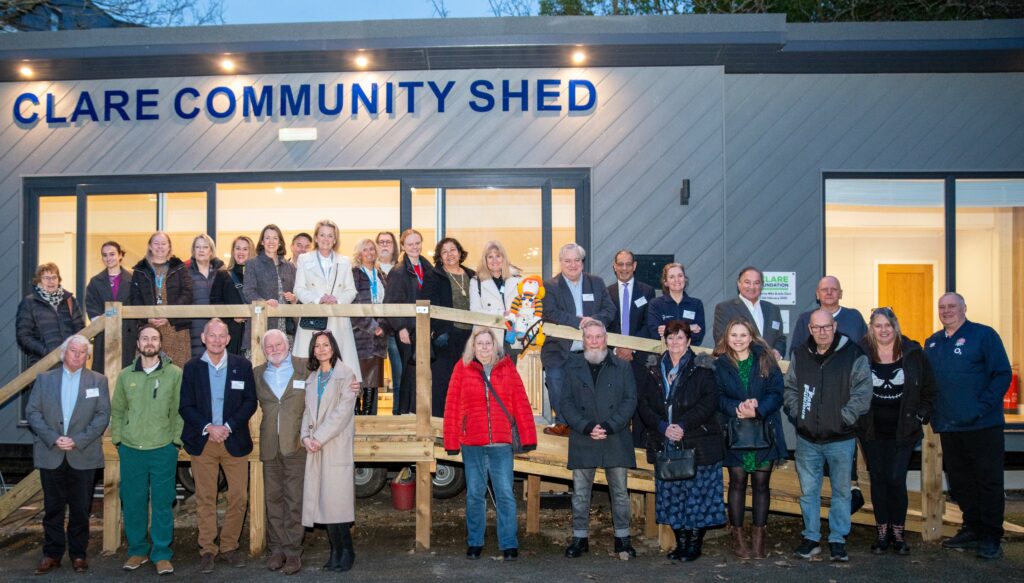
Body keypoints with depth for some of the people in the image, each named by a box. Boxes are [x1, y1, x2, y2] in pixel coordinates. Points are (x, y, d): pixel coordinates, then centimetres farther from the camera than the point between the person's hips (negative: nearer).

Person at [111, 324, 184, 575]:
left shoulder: (175, 374, -1)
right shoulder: (125, 375, 7)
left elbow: (180, 411, 0)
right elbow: (117, 411, 12)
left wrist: (176, 439, -4)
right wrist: (117, 439, 4)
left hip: (163, 450, -2)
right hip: (130, 450, 3)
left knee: (163, 503, 3)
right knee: (132, 502, 9)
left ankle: (162, 553, 14)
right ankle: (137, 550, 23)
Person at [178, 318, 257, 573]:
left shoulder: (242, 366, 2)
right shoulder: (191, 368, 3)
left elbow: (250, 402, 0)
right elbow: (185, 406, 1)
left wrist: (228, 427, -11)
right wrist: (208, 427, -13)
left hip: (234, 441, 0)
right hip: (202, 442, 0)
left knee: (238, 497, 2)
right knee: (205, 499, 5)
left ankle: (229, 546, 17)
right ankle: (207, 550, 14)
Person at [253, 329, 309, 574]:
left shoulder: (305, 368, 1)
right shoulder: (257, 374, 11)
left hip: (296, 444, -3)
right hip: (269, 447, 3)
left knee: (295, 499, -1)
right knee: (273, 498, 9)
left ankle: (293, 551, 8)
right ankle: (277, 548, 19)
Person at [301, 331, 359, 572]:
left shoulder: (346, 374, -2)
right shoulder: (311, 378, 16)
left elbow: (343, 411, -10)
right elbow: (307, 410, 12)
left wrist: (320, 438, -13)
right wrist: (306, 436, -5)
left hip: (337, 446, -5)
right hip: (315, 448, 5)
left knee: (336, 500, -7)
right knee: (323, 500, 3)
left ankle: (347, 551, 5)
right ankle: (336, 551, 11)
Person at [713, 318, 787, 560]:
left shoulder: (765, 361, 1)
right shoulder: (720, 364, 2)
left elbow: (777, 393, -5)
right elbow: (717, 397, -4)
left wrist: (757, 411, -21)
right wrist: (738, 408, -23)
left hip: (764, 431, 0)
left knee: (761, 484, 5)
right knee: (737, 483, 6)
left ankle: (759, 536, 16)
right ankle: (738, 535, 16)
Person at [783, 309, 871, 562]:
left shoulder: (853, 355, -7)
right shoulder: (800, 356, 5)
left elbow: (862, 393, -9)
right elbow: (790, 390, 11)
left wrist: (844, 418, -14)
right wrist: (797, 415, -1)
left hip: (841, 439, -3)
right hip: (807, 439, 3)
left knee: (841, 491, 8)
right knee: (808, 491, 10)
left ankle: (838, 539, 21)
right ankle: (810, 538, 22)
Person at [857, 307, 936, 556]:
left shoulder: (913, 353, -1)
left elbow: (929, 390, 8)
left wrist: (920, 416, 1)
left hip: (902, 431, -1)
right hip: (871, 431, 1)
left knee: (896, 480, -6)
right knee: (878, 479, 8)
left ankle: (898, 532, 11)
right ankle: (882, 532, 18)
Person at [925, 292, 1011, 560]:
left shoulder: (983, 335, -4)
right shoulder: (932, 343, 14)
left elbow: (1003, 374, -9)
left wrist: (983, 406, -17)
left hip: (982, 426, -6)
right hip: (948, 426, 6)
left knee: (988, 480, 1)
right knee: (958, 481, 12)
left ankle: (990, 538, 9)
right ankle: (973, 529, 25)